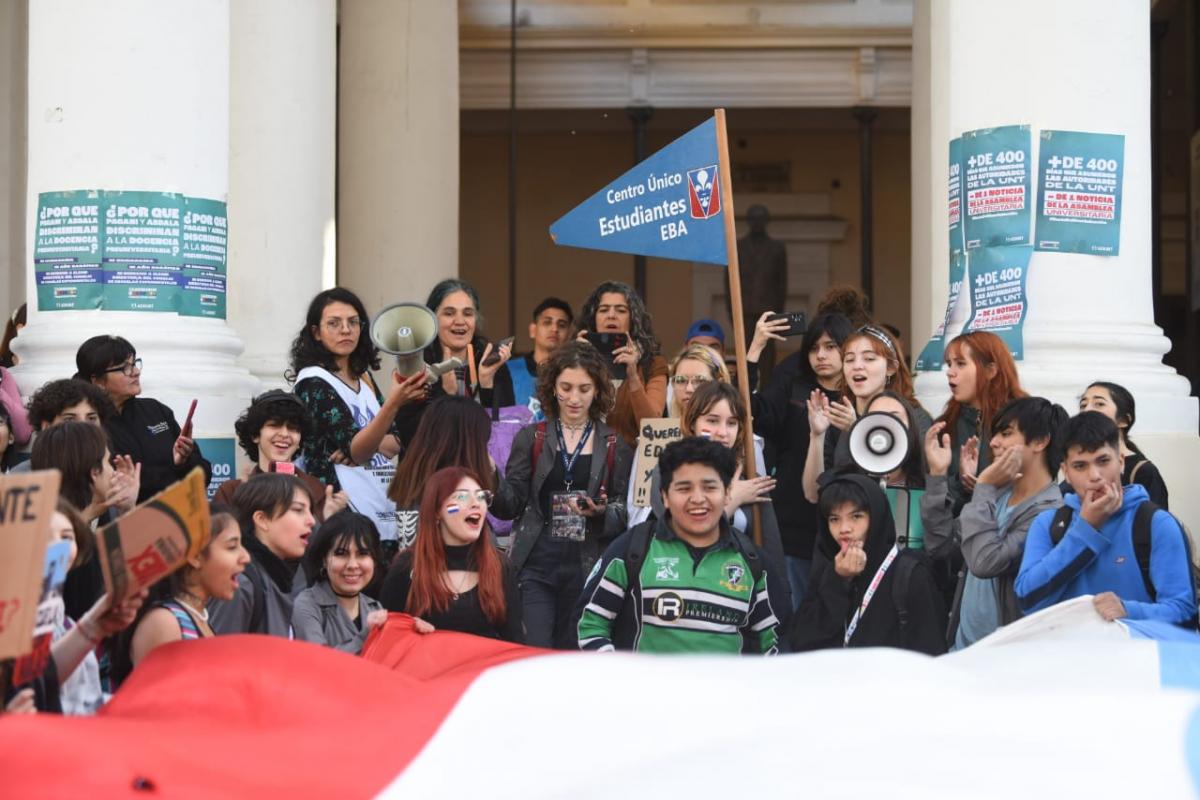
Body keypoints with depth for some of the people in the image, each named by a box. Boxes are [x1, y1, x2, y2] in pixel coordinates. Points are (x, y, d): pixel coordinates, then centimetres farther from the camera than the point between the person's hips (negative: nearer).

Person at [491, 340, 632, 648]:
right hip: (535, 565, -1)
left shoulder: (615, 446, 8)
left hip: (587, 566, 1)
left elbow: (626, 510, 6)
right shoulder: (531, 438, 8)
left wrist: (602, 513, -16)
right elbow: (511, 504, 1)